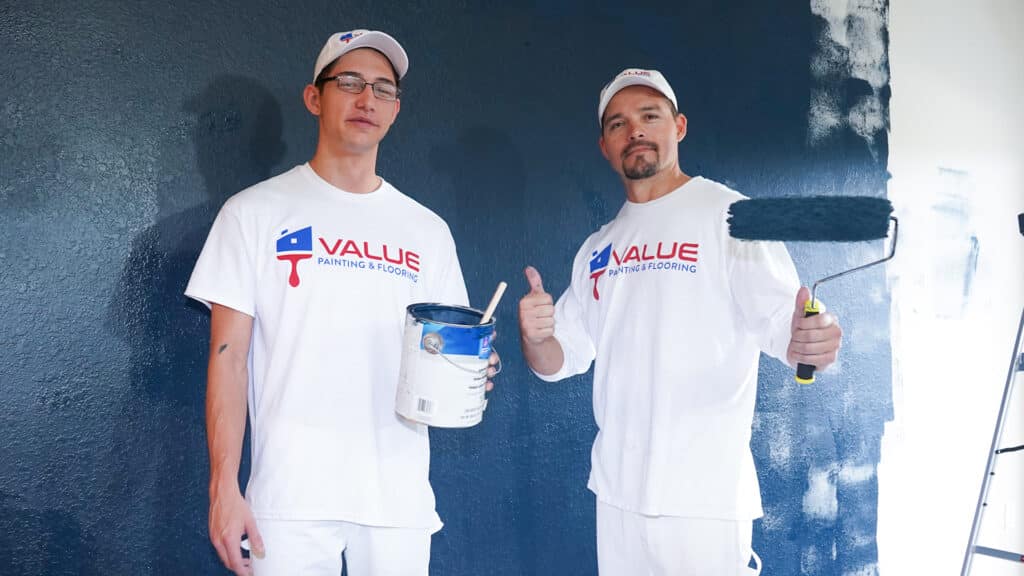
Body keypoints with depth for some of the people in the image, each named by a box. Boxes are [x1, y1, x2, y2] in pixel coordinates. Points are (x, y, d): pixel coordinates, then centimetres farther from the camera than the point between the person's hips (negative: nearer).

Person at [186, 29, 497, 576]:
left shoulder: (427, 230, 10)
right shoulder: (256, 213, 2)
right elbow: (228, 357, -2)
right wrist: (223, 487, -10)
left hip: (401, 495, 3)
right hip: (291, 493, -2)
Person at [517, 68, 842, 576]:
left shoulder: (728, 216, -6)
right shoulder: (597, 249, 12)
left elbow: (782, 322, -13)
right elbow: (559, 360, 12)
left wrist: (809, 343, -35)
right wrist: (533, 335, -9)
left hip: (705, 496, -5)